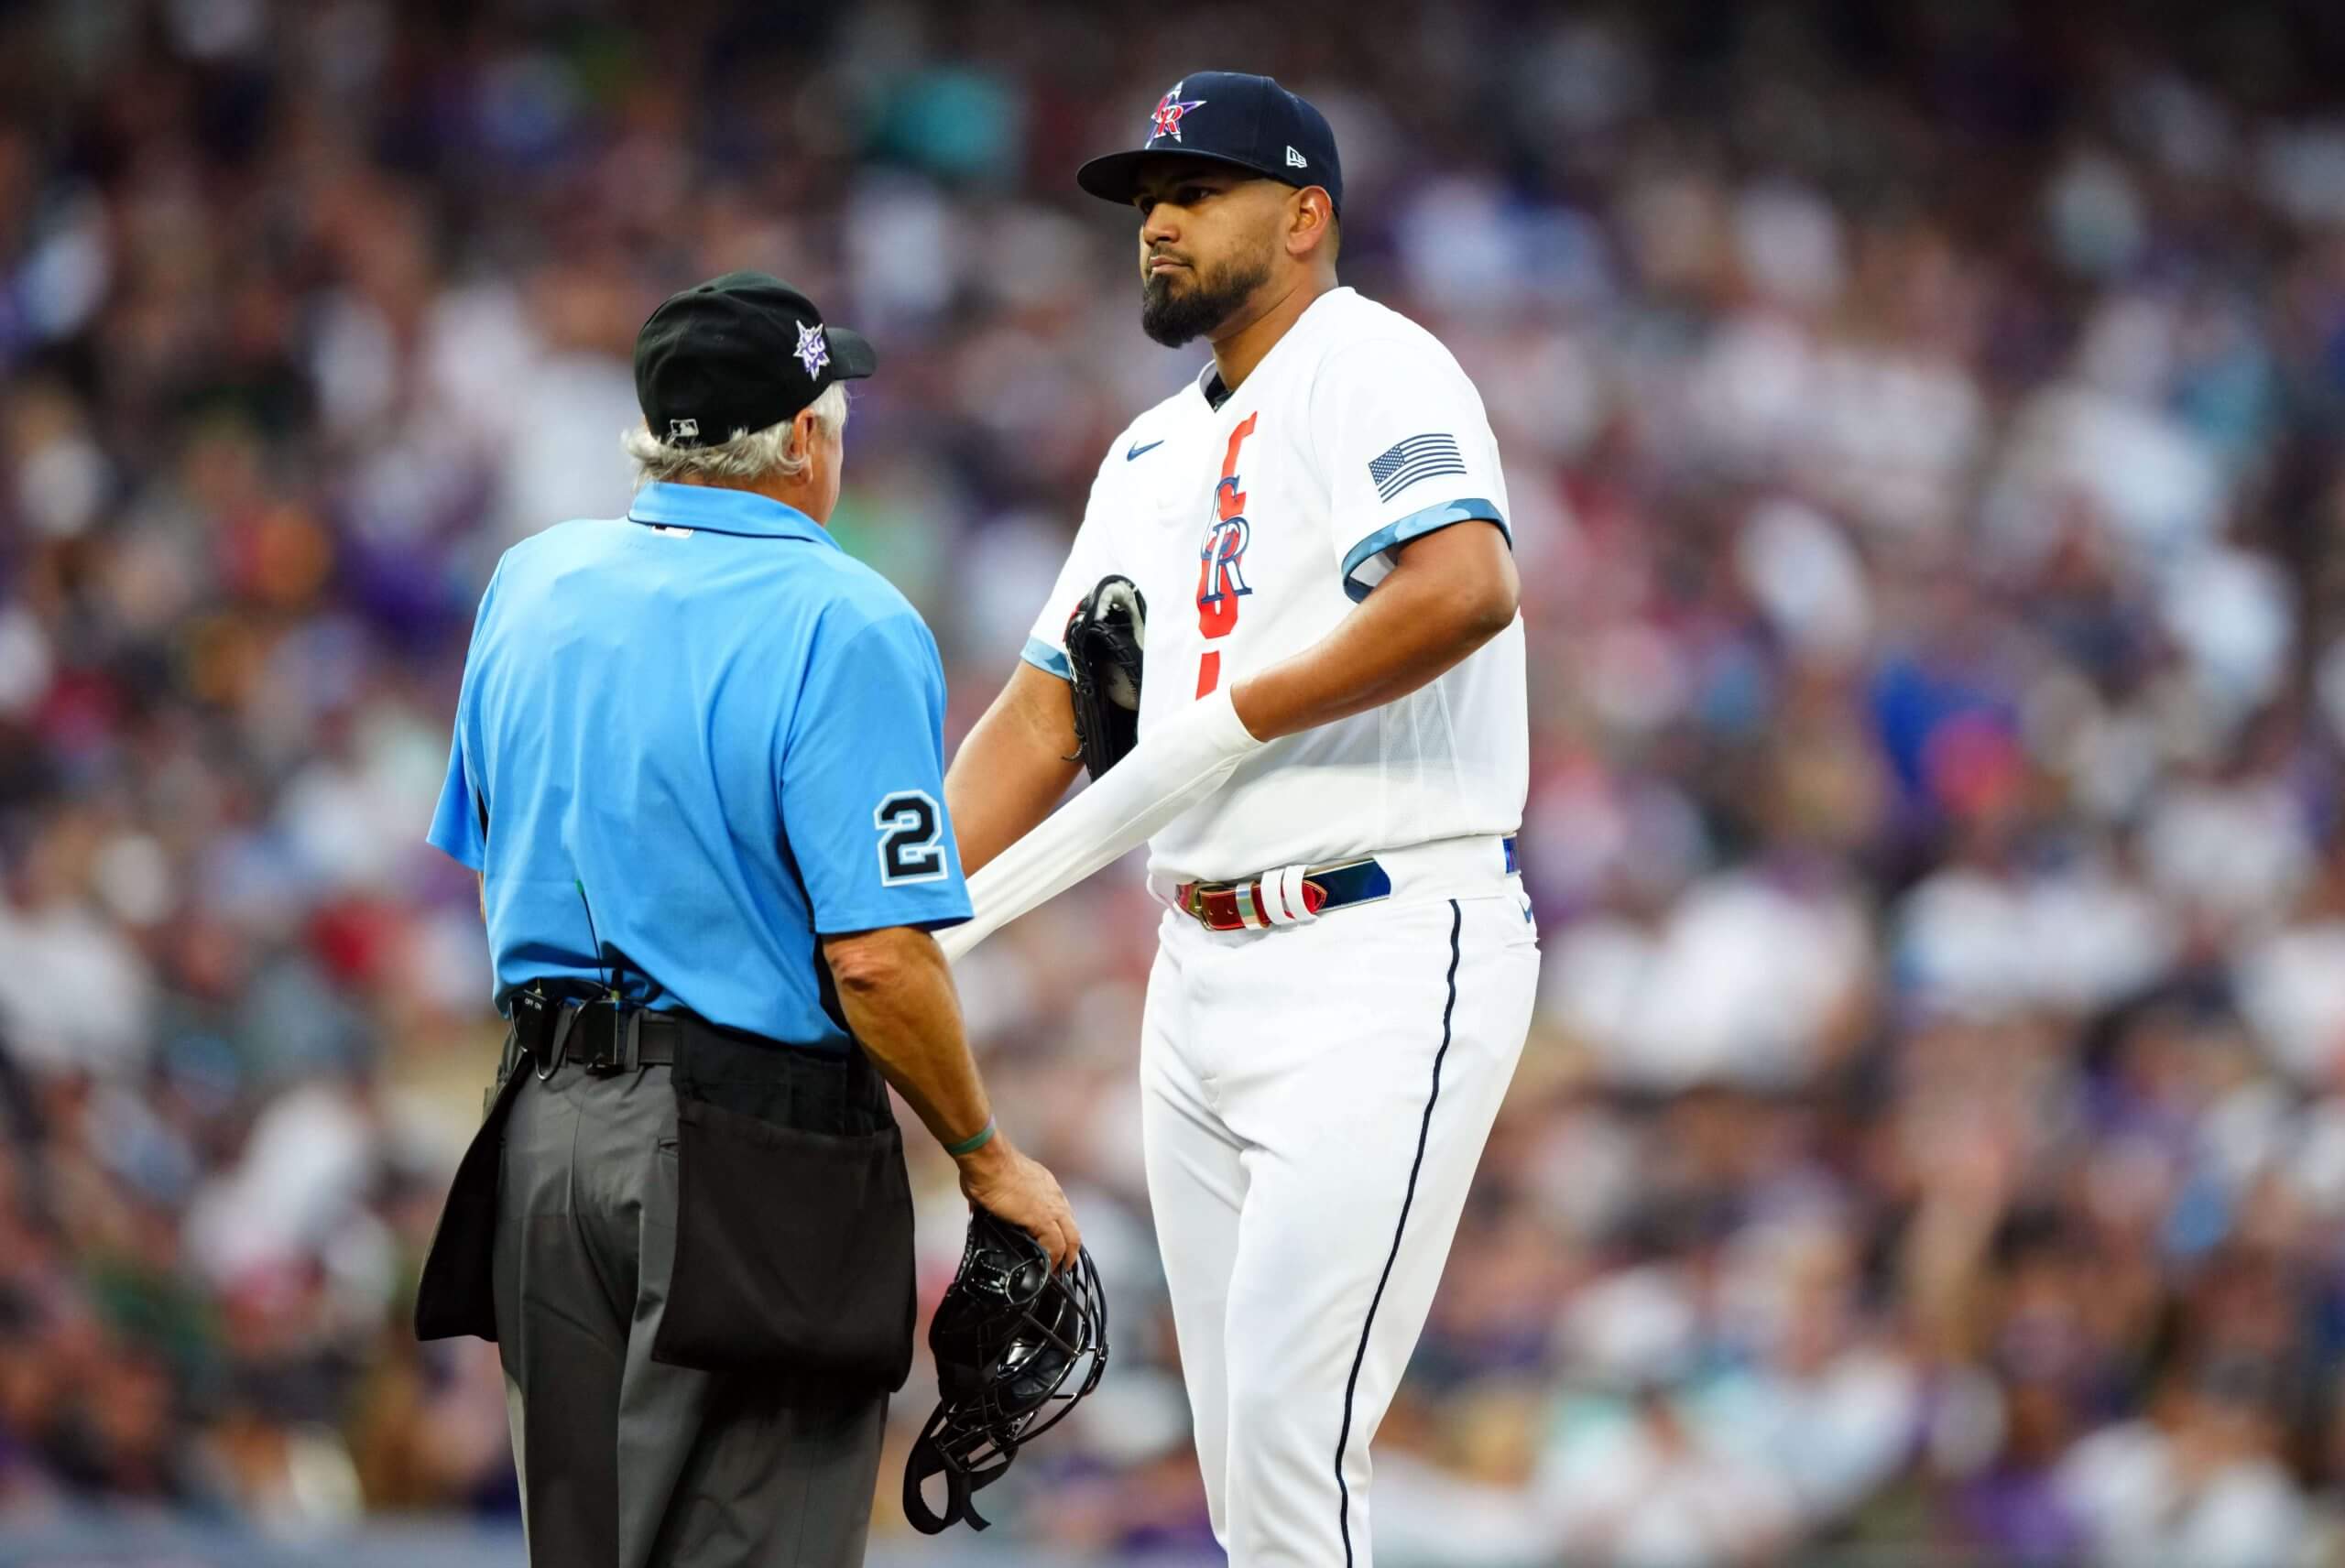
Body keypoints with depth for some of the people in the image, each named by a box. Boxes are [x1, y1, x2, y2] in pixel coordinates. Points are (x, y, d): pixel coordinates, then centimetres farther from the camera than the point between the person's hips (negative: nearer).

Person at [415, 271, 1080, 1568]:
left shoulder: (530, 584, 9)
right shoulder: (846, 627, -13)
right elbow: (878, 958, -18)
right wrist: (986, 1159, -6)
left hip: (546, 1123, 7)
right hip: (759, 1154, -7)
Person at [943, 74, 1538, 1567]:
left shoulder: (1371, 368, -7)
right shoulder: (1152, 454, 21)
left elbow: (1467, 589, -25)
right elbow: (1042, 719, 20)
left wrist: (1220, 732, -20)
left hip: (1387, 955, -9)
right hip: (1205, 975, 9)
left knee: (1290, 1427, -17)